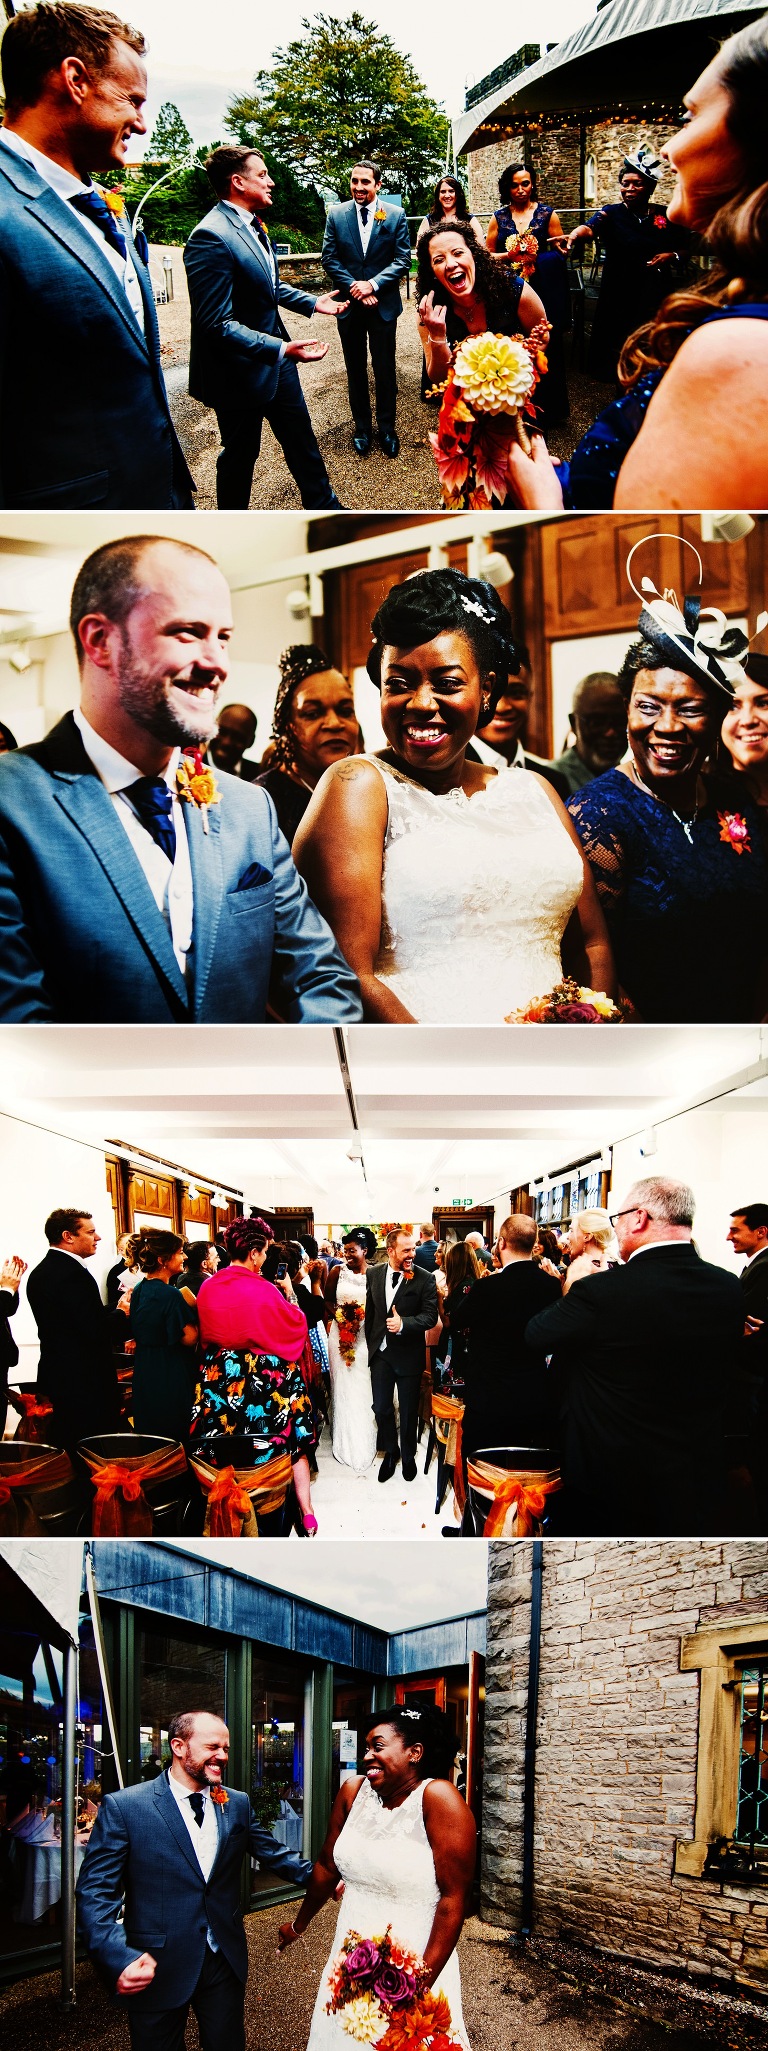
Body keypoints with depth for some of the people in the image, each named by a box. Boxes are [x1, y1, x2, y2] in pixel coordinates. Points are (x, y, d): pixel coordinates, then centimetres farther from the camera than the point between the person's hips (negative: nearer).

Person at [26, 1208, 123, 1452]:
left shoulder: (40, 1272, 11)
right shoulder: (73, 1274, -20)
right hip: (85, 1380, -10)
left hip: (56, 1375, 10)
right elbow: (96, 1329, -23)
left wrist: (111, 1314, 8)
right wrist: (122, 1314, -6)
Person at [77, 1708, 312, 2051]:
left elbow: (273, 1854, 9)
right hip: (155, 1969, -4)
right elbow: (95, 1892, -14)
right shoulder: (123, 1807, -11)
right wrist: (119, 1958, -27)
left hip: (225, 1961, 4)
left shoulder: (237, 1804, 5)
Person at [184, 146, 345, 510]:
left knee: (301, 438, 19)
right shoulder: (211, 237, -25)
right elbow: (218, 325, -30)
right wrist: (281, 348, -37)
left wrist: (312, 302, 12)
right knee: (241, 453, 9)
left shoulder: (253, 224, 6)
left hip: (276, 357, 8)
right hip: (242, 370, -8)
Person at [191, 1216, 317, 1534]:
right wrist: (289, 1292, 3)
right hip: (267, 1378, -4)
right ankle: (306, 1513, 11)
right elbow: (297, 1326, -6)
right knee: (291, 1439, 9)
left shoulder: (208, 1287, -4)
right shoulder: (265, 1291, -19)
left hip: (219, 1376, 4)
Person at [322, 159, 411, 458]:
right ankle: (362, 427, 22)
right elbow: (329, 259, -1)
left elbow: (403, 260, -5)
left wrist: (372, 284, -16)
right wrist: (355, 289, -12)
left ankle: (387, 428, 17)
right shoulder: (336, 215, 0)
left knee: (385, 370, 5)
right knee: (356, 370, 11)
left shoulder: (396, 215, -3)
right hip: (350, 304, 1)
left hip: (383, 304, -1)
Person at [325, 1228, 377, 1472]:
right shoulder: (338, 1272, 1)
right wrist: (337, 1312, -8)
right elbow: (327, 1299, 9)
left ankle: (364, 1444, 16)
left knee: (363, 1389, 2)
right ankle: (345, 1443, 18)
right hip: (341, 1335, 2)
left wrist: (364, 1313, -14)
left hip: (366, 1337, -2)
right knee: (343, 1387, 7)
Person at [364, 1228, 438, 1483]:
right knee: (381, 1407, 11)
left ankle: (408, 1455, 32)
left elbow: (430, 1316, -15)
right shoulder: (374, 1274, 0)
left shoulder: (424, 1278, -13)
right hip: (380, 1353, 3)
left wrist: (403, 1323, -29)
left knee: (409, 1411, 11)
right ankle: (390, 1451, 33)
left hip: (409, 1354, -3)